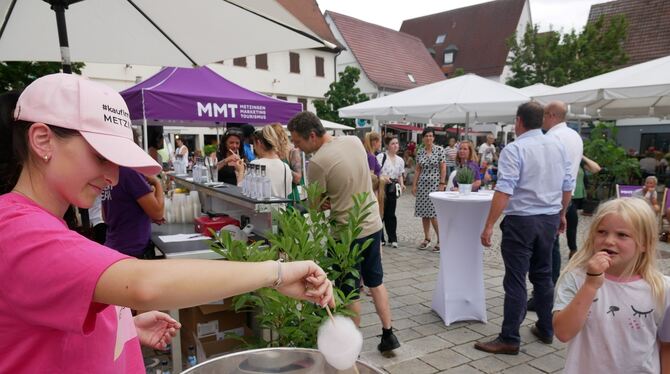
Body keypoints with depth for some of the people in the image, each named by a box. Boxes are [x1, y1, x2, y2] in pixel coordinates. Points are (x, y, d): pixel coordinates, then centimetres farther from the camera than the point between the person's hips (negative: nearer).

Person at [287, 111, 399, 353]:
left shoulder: (317, 162, -22)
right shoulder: (355, 141, -1)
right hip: (373, 224, 7)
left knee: (350, 293, 9)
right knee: (376, 282, 21)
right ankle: (388, 334, 28)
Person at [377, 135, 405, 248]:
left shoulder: (400, 160, 10)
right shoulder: (381, 157, -9)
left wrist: (402, 184, 1)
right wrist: (382, 177, -29)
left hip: (393, 189, 5)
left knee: (391, 214, 8)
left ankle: (392, 238, 15)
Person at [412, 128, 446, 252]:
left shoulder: (439, 150, -4)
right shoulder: (420, 152, 8)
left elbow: (443, 168, -5)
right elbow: (418, 169, 11)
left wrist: (442, 183, -11)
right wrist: (414, 184, 6)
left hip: (435, 184, -5)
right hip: (422, 184, 5)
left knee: (433, 214, -10)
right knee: (424, 213, 7)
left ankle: (441, 240, 2)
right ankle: (426, 239, 18)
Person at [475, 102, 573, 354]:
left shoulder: (514, 149, -14)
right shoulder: (557, 146, 7)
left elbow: (504, 190, -22)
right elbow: (567, 186, 13)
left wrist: (489, 225, -20)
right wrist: (561, 214, 26)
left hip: (521, 220, -7)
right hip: (550, 219, 7)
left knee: (516, 280, -1)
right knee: (543, 275, 19)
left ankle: (509, 339, 6)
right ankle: (545, 330, 30)